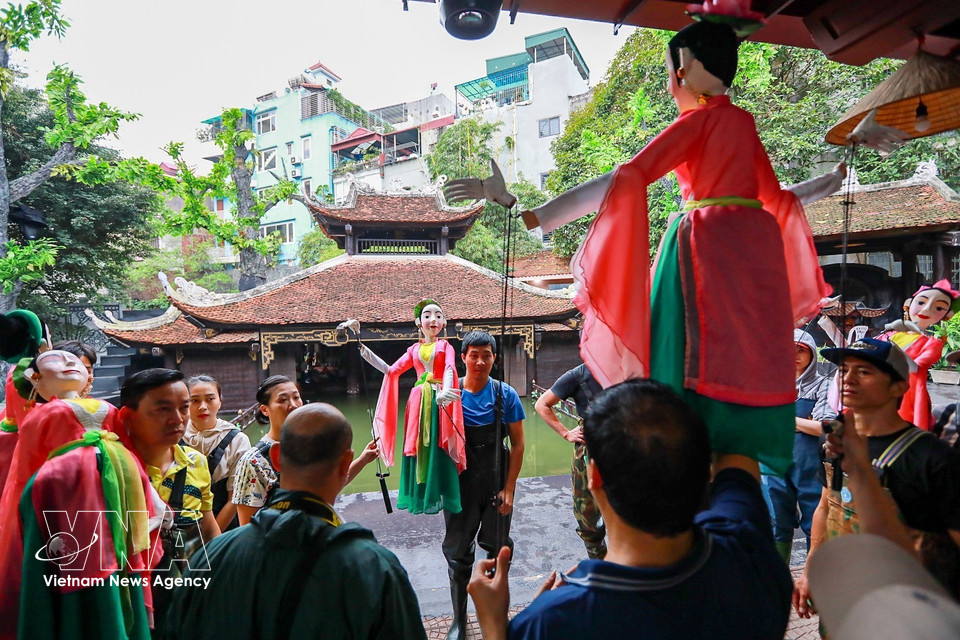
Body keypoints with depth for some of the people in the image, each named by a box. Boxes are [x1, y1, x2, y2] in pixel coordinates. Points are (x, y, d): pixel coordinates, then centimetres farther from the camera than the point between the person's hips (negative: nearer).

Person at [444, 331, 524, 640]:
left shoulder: (505, 395, -6)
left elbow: (517, 445, -3)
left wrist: (509, 488, -7)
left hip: (496, 484, 0)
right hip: (460, 485, 0)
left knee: (497, 546, 13)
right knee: (458, 552, 10)